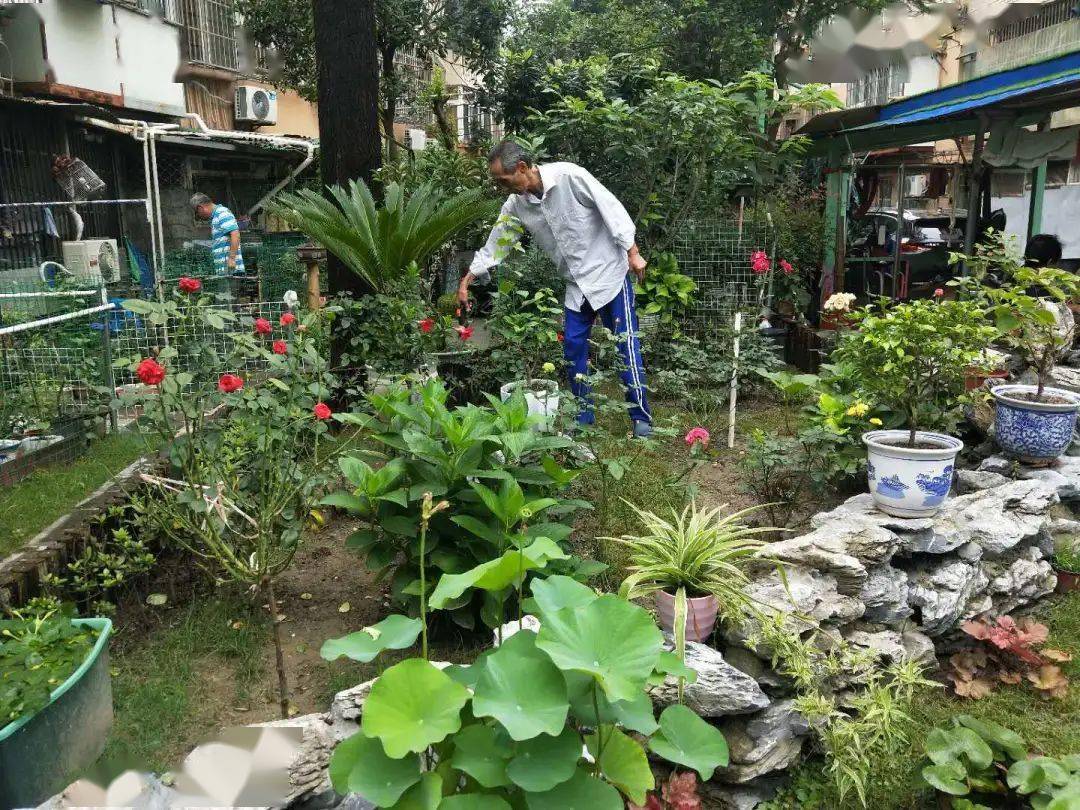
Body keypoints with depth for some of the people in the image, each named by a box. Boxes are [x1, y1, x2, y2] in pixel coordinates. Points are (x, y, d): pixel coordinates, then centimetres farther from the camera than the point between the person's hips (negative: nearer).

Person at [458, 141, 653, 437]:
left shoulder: (569, 176, -20)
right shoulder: (516, 204, -2)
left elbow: (612, 207, -16)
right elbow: (495, 244, 7)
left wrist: (632, 252, -16)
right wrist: (466, 281, 7)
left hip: (609, 271, -6)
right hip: (576, 282, 6)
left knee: (626, 344, -5)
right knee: (573, 346, 5)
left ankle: (641, 417, 3)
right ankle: (584, 416, 17)